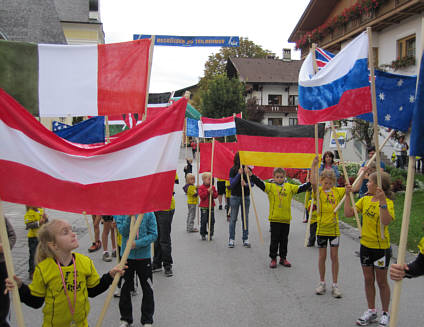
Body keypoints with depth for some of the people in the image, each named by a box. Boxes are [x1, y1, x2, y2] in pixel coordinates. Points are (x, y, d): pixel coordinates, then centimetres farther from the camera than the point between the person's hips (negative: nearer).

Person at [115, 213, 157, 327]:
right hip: (127, 255, 1)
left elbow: (153, 235, -10)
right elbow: (123, 232, -14)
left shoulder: (148, 213, -8)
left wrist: (137, 243, -20)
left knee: (147, 290, 7)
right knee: (125, 288, 13)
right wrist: (129, 216, -26)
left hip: (144, 255, -1)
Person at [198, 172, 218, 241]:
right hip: (204, 207, -3)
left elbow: (216, 195, 6)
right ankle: (203, 234, 13)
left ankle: (210, 234, 13)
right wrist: (208, 191, -21)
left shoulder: (213, 187, 7)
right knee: (204, 221, 0)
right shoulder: (201, 187, -4)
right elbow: (201, 196, -16)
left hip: (211, 206, 3)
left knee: (211, 221, 3)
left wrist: (212, 193, -14)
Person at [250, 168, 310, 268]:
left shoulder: (290, 187, 8)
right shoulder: (270, 186, -2)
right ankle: (273, 259, 15)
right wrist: (252, 176, -24)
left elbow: (301, 188, 9)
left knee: (284, 240, 13)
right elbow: (260, 184, -12)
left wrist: (310, 183, 0)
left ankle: (283, 258, 26)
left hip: (286, 218, 3)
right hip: (274, 218, -3)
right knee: (274, 240, 4)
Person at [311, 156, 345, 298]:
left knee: (334, 256, 5)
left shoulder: (337, 191, 2)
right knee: (322, 256, 8)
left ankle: (335, 285, 15)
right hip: (321, 229, -2)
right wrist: (314, 166, -30)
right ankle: (322, 283, 22)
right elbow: (313, 182, -27)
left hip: (334, 229, 2)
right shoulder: (318, 191, -6)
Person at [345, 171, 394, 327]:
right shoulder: (365, 199, 2)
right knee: (368, 279, 15)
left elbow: (386, 221, -34)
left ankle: (385, 314, 24)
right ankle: (371, 311, 29)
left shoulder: (388, 202, -17)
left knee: (381, 281, 8)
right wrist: (347, 195, -4)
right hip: (365, 245, 6)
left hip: (381, 247, -6)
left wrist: (382, 201, -40)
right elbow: (348, 213, 0)